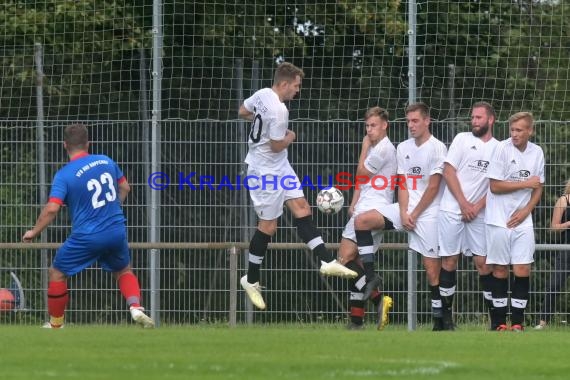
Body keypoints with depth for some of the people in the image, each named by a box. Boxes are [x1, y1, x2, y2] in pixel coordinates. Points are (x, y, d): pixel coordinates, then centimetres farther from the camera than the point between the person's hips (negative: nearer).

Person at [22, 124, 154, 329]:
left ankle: (56, 325, 21)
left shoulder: (64, 175, -12)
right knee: (124, 271, 26)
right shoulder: (106, 161, 3)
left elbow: (52, 208, -19)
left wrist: (34, 232, -5)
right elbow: (124, 187, 17)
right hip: (116, 232, 4)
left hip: (86, 237, -4)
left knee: (57, 273, 14)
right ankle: (136, 308, 0)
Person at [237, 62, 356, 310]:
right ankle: (251, 281, 11)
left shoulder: (261, 94, 1)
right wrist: (290, 137, -3)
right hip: (266, 171, -10)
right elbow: (276, 146, -22)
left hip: (279, 168, 10)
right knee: (268, 226, -1)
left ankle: (327, 261, 1)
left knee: (302, 208, 4)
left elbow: (242, 112, 18)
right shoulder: (279, 110, -27)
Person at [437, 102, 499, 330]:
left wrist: (478, 207, -8)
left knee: (483, 262, -2)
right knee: (449, 260, -1)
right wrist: (464, 204, -7)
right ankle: (446, 315, 5)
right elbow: (448, 172, -1)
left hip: (478, 214, 1)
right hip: (452, 210, -1)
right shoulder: (462, 139, 3)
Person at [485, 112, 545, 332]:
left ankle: (517, 322, 3)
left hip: (522, 221, 3)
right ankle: (498, 322, 6)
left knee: (522, 270, -3)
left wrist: (526, 210, -3)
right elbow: (495, 186, -11)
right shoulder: (502, 149, -9)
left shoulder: (536, 152, 4)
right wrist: (525, 184, -11)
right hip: (499, 220, -3)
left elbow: (538, 187, 12)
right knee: (500, 269, 0)